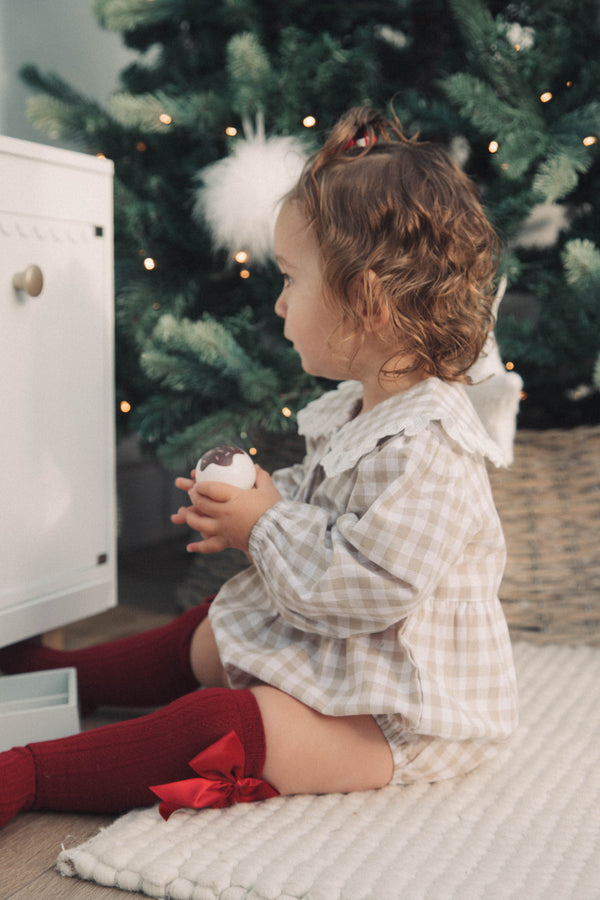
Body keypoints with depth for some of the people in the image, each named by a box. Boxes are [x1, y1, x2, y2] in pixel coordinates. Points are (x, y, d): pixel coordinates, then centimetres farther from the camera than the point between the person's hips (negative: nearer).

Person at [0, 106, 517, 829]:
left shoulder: (426, 446, -30)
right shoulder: (355, 408, 3)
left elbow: (365, 588, -32)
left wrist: (267, 524, -21)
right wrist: (258, 506, -1)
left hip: (393, 715, -10)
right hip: (314, 643, 10)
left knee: (208, 728, -22)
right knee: (198, 639, 18)